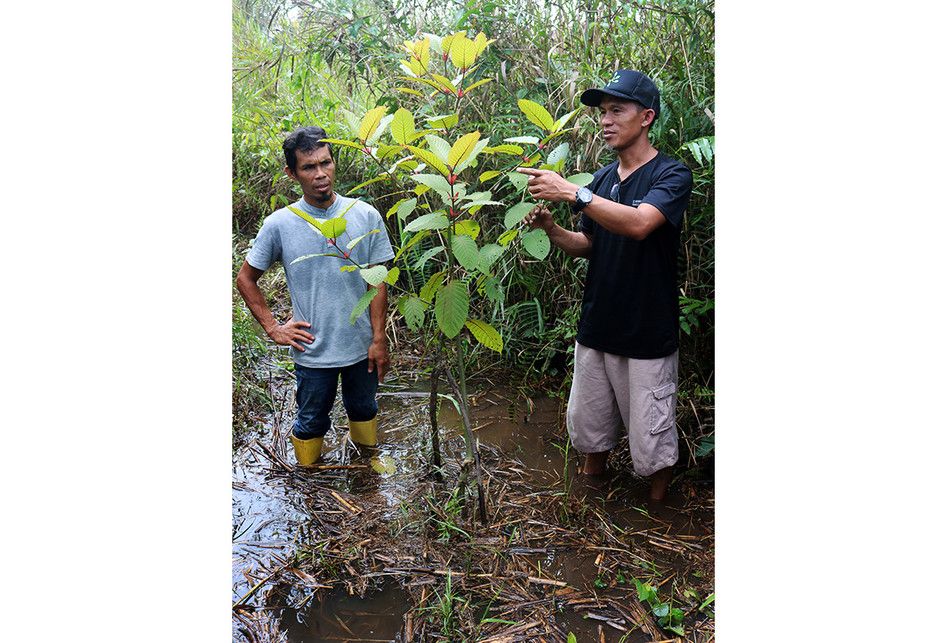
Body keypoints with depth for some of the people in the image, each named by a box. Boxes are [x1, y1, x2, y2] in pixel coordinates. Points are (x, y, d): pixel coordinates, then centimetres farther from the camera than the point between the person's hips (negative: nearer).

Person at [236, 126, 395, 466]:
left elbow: (377, 282, -3)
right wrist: (273, 328, -4)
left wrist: (379, 338, -5)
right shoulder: (279, 224, -10)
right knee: (311, 422, 16)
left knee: (364, 409, 23)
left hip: (362, 346, 2)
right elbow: (245, 279, 2)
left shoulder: (365, 216, -8)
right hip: (313, 351, -1)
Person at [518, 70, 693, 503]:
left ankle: (658, 512, 28)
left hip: (647, 334, -6)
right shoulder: (602, 179, 8)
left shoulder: (671, 175, -11)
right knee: (588, 425, 18)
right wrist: (551, 229, -4)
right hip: (596, 328, 6)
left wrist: (572, 193, -32)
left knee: (651, 439, 4)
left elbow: (639, 223, -30)